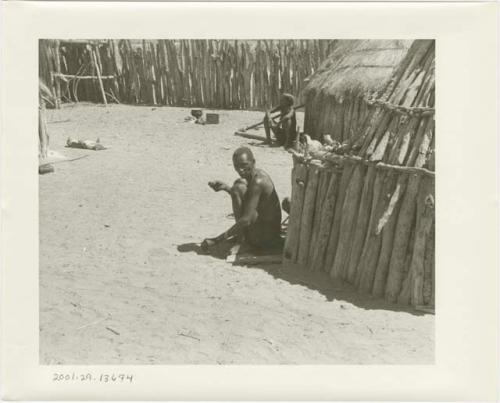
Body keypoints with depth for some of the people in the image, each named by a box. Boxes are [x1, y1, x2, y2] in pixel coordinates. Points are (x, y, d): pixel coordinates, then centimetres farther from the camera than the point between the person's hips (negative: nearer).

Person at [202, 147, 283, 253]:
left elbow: (246, 220, -27)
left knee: (239, 187, -18)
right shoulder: (258, 174, 7)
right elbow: (241, 201, 23)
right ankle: (241, 235, 14)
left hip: (266, 240, -10)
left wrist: (216, 240, -25)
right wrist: (225, 187, 7)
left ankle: (241, 236, -5)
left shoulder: (258, 182, -23)